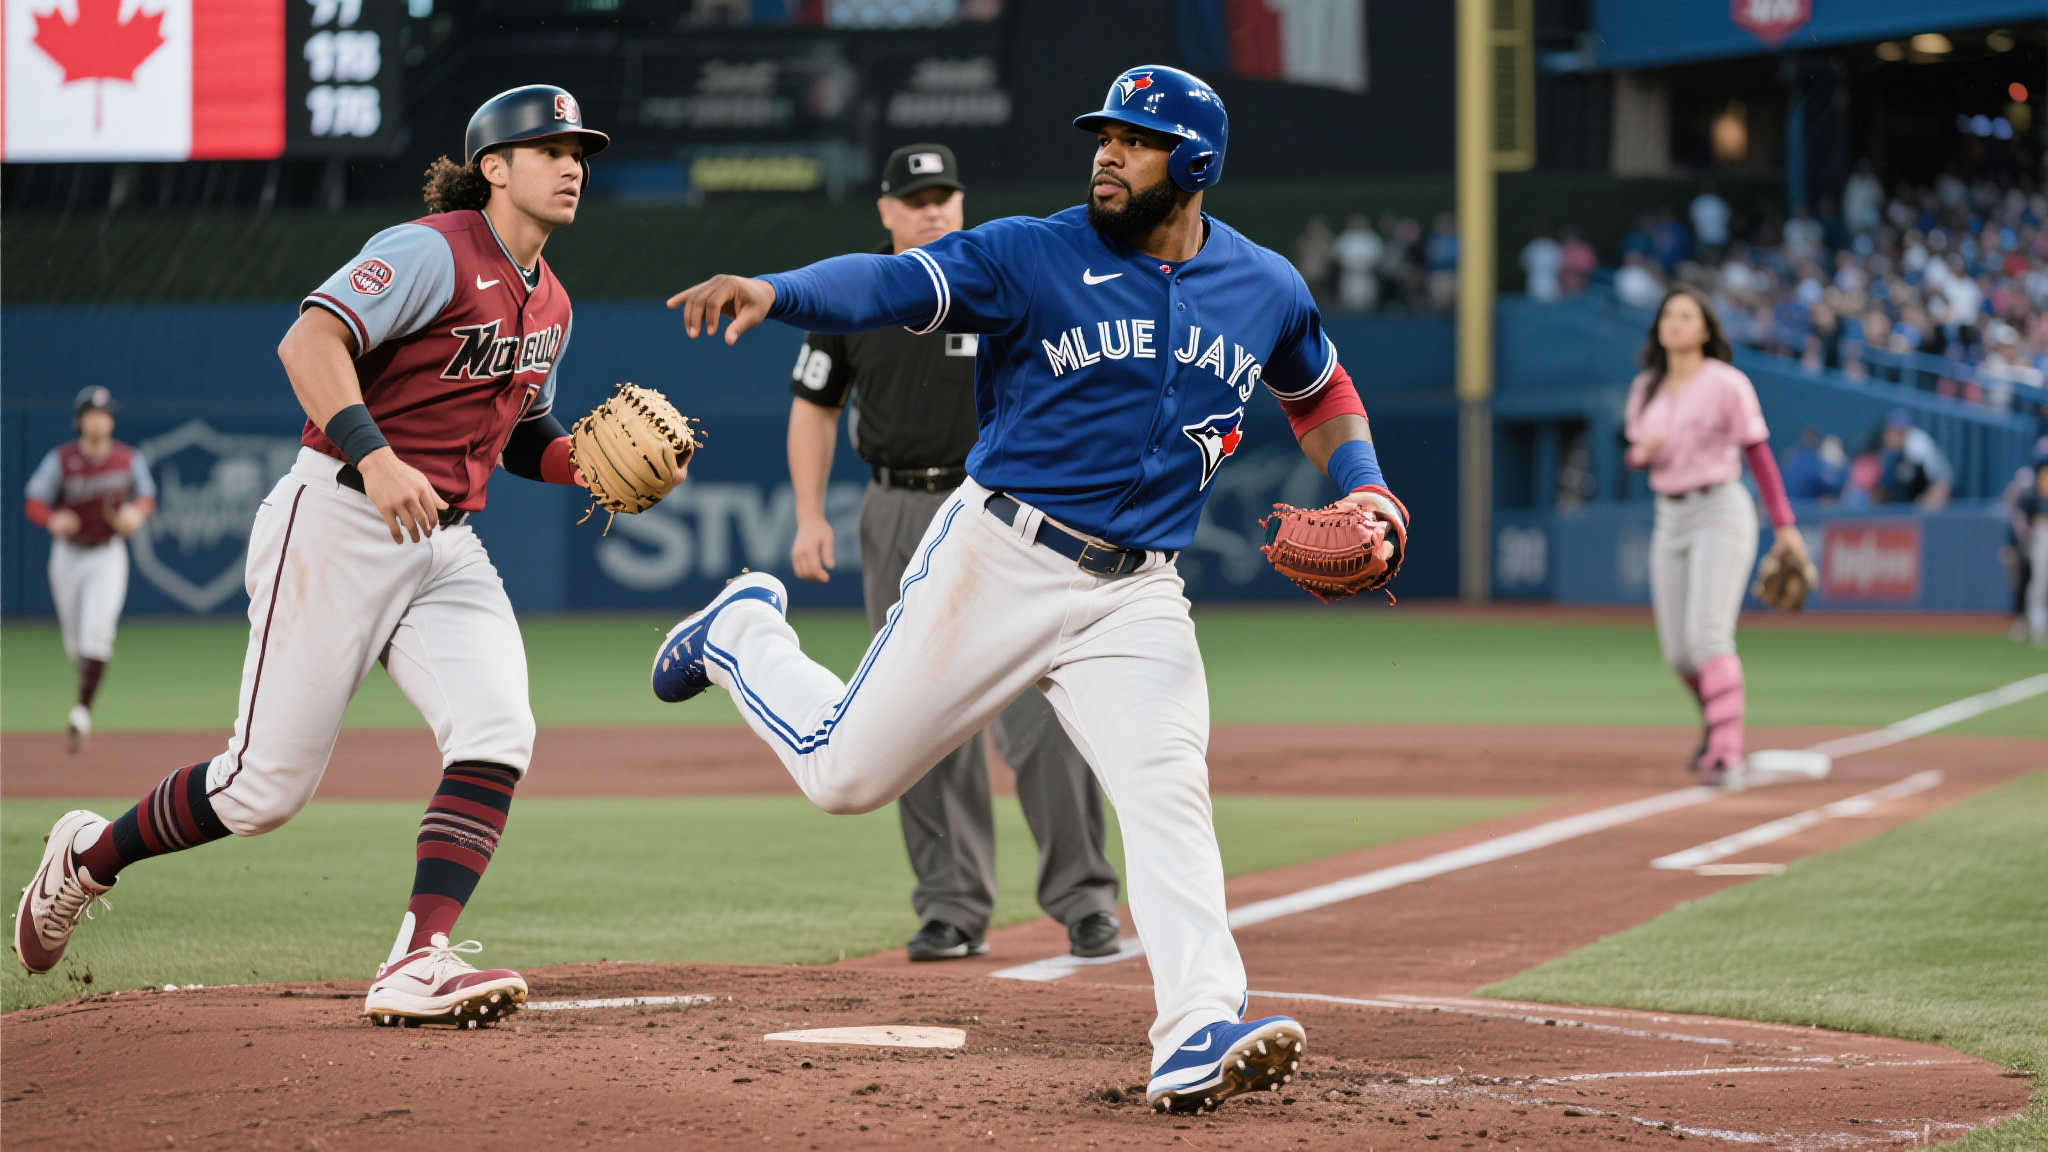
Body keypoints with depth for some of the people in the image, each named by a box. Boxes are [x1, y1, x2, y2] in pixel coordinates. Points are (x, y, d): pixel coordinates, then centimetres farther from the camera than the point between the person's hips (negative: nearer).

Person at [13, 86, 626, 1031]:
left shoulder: (548, 304, 15)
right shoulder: (435, 252, -12)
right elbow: (308, 340, -25)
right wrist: (373, 456, -37)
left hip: (446, 545, 8)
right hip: (339, 523, -7)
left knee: (495, 735, -18)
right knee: (270, 783, -3)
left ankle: (420, 962, -25)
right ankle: (90, 856, 23)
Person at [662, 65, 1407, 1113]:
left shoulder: (1265, 289, 6)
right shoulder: (1033, 256, -9)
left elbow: (1320, 391, 25)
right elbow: (892, 282, -21)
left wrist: (1363, 491, 6)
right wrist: (773, 292, -40)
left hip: (1136, 593, 2)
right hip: (1000, 557, -2)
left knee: (1169, 792, -18)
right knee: (845, 773, 4)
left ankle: (1197, 1038, -24)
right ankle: (744, 632, 35)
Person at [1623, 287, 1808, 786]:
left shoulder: (1726, 384, -7)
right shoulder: (1645, 389, 10)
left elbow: (1758, 454, -6)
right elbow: (1636, 455, 18)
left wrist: (1784, 525, -8)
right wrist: (1642, 452, -8)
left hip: (1721, 511, -6)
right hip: (1669, 519, 6)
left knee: (1706, 633, -19)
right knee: (1676, 651, 5)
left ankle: (1726, 756, -20)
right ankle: (1715, 721, 34)